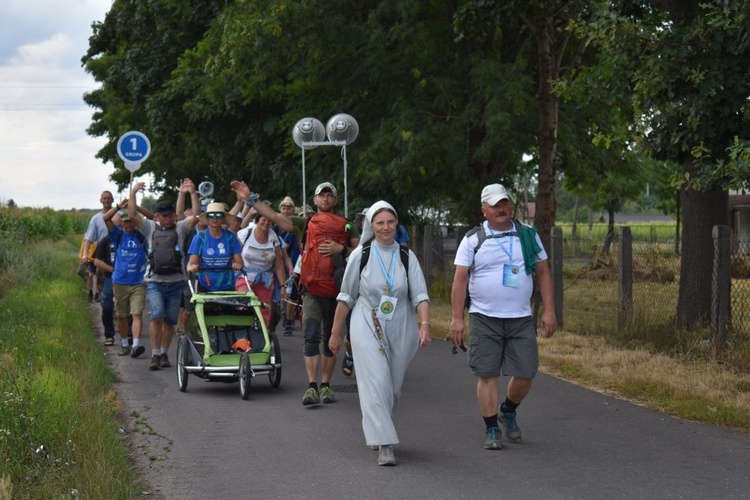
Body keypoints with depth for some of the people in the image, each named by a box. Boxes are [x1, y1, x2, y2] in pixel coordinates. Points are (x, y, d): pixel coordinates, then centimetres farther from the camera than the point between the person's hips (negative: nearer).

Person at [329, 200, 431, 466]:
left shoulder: (407, 256, 4)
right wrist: (336, 332, 7)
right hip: (367, 327, -2)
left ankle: (377, 431, 32)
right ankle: (384, 445, -17)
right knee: (376, 382, -14)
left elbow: (420, 295, -3)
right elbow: (346, 297, 6)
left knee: (393, 387, 8)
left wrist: (425, 324, -20)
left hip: (400, 329, 2)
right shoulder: (361, 255, 0)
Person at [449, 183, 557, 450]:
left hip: (521, 319, 2)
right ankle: (492, 430, 8)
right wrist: (457, 318, -7)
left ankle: (508, 411, 30)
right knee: (487, 375, -3)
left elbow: (544, 273, 10)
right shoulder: (473, 240, 1)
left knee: (525, 373, 1)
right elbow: (460, 280, -1)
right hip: (484, 318, -2)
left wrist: (549, 311, 2)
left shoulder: (528, 235, 8)